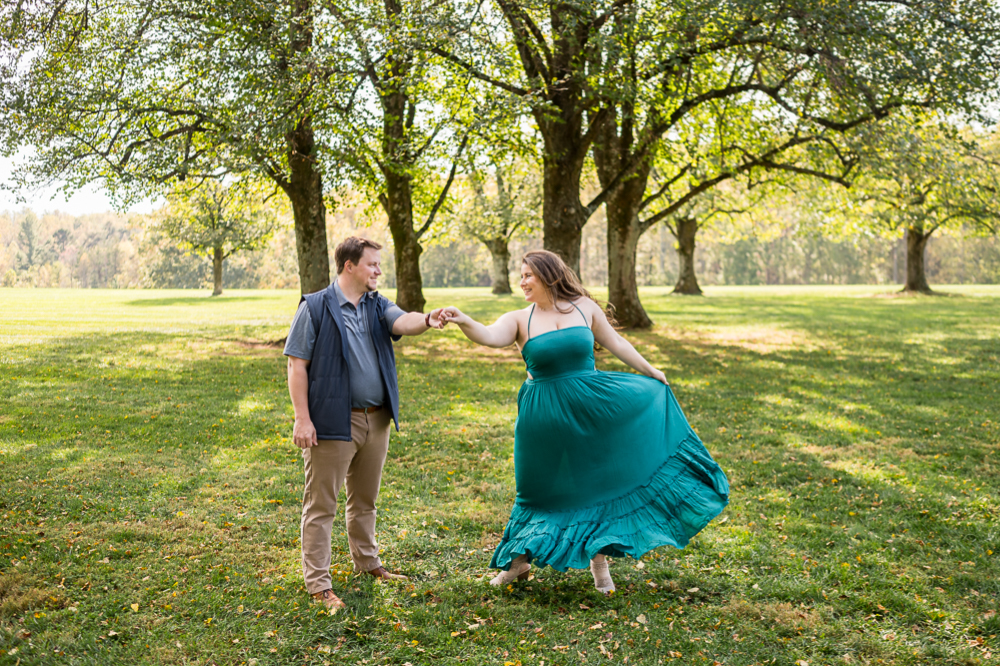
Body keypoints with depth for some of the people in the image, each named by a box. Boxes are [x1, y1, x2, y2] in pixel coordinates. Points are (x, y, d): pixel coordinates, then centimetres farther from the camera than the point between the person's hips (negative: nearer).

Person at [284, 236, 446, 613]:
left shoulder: (378, 306, 10)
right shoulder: (315, 308, -6)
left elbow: (403, 322, -11)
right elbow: (297, 365, -7)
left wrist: (426, 320, -35)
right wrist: (302, 418, -14)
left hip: (376, 419, 6)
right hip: (333, 422, -6)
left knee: (365, 498, 20)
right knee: (321, 504, 1)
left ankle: (367, 563, 37)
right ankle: (317, 583, 9)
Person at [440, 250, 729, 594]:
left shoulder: (585, 307, 0)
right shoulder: (519, 320, -4)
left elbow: (615, 342, 11)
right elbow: (489, 336, -23)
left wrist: (650, 371, 18)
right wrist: (465, 322, -43)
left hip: (592, 405, 1)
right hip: (545, 417, -1)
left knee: (598, 481, 8)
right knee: (543, 488, 7)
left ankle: (598, 559, 25)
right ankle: (519, 560, 25)